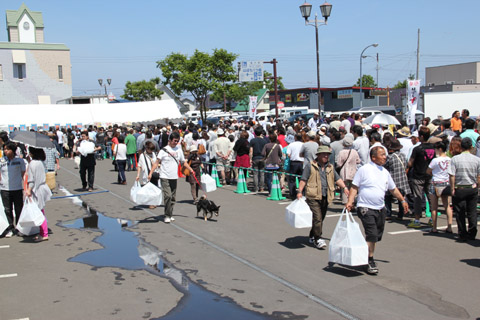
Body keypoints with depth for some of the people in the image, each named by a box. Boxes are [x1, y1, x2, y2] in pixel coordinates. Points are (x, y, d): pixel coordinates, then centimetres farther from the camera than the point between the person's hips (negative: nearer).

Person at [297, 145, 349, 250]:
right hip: (313, 197, -6)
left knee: (321, 218, 12)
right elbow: (303, 179, -1)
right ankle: (318, 239, -8)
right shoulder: (310, 166, 0)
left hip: (325, 198, 6)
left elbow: (337, 179, 18)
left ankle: (312, 236, 27)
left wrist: (344, 187, 3)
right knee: (317, 217, -13)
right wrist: (299, 191, -10)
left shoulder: (330, 167, 16)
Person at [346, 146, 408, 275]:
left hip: (380, 209, 7)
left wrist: (402, 200, 22)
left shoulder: (385, 172, 12)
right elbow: (354, 187, -6)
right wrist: (350, 201, -16)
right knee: (372, 235, -13)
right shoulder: (364, 170, -7)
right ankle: (370, 261, -2)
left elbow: (393, 189, 24)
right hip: (366, 208, -7)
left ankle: (366, 255, 28)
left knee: (377, 236, 10)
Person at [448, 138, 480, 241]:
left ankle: (463, 235, 10)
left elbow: (452, 175, -12)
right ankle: (472, 234, 17)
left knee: (460, 213, 6)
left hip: (459, 189, -2)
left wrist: (452, 189, -4)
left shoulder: (455, 159, -9)